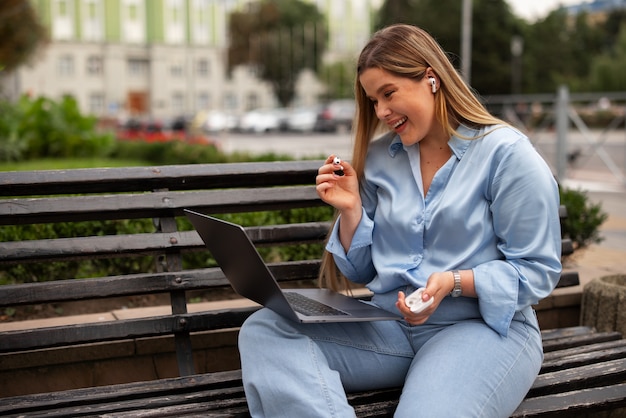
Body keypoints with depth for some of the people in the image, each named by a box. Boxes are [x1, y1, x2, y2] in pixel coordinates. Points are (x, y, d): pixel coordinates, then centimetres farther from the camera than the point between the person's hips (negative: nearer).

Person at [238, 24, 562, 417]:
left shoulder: (507, 153, -4)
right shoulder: (380, 157, 10)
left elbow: (537, 272, -5)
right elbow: (362, 271, 15)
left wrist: (454, 282, -19)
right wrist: (350, 210, -2)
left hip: (484, 326, -5)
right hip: (388, 324, 6)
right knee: (263, 331, -17)